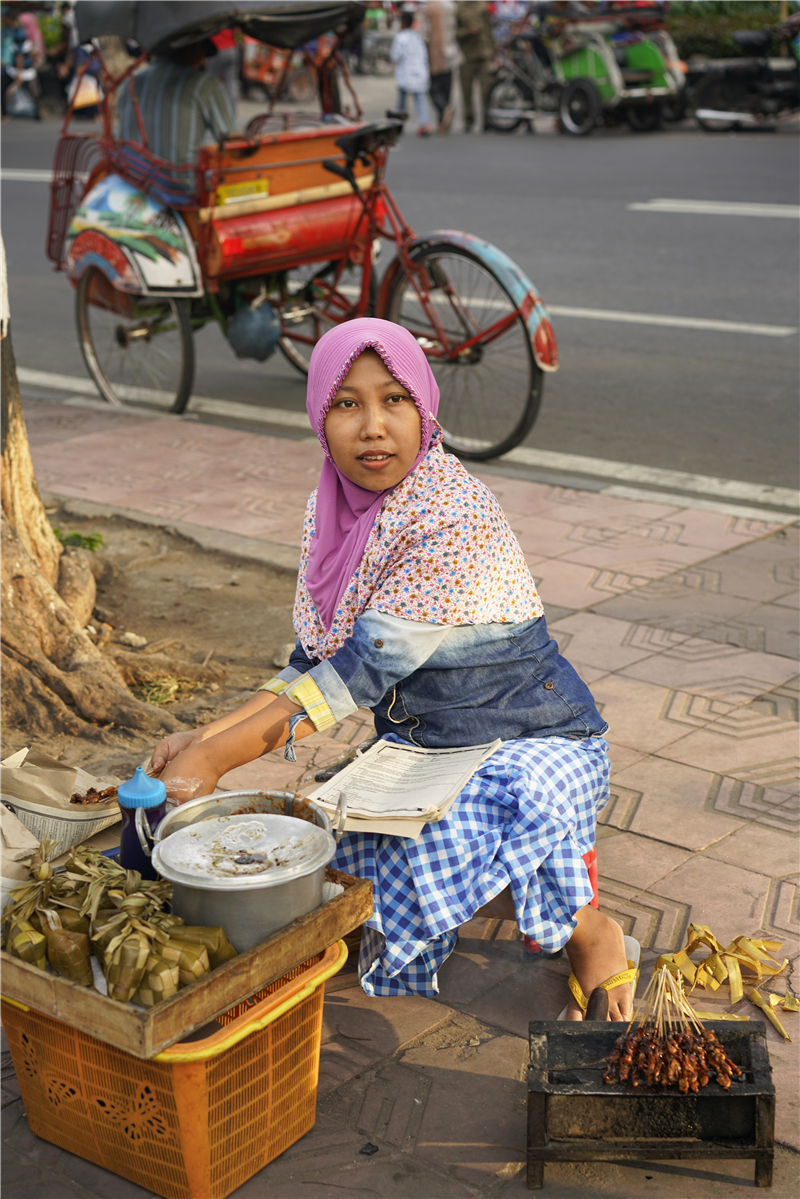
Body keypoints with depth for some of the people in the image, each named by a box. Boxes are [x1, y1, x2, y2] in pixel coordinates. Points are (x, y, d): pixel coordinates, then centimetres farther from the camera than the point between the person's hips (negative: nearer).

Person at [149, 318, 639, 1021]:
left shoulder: (456, 515, -23)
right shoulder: (330, 512, 1)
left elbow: (366, 669, -27)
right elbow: (314, 664, 5)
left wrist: (215, 759, -27)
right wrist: (207, 738, -8)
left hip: (536, 745, -7)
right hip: (417, 745, 7)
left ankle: (590, 933, -6)